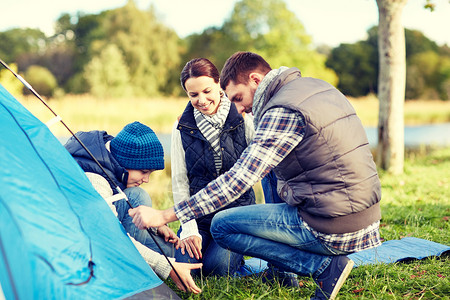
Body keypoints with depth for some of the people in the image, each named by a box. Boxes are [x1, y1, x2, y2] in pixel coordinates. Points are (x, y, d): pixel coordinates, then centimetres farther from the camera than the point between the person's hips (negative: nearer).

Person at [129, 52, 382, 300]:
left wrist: (164, 216, -17)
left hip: (333, 228, -9)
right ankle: (281, 271, 20)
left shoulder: (283, 111, -16)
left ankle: (326, 267, -4)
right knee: (272, 166, 25)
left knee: (221, 226, 1)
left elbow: (238, 180, -20)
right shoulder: (318, 86, 11)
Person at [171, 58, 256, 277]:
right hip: (199, 215, 2)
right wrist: (189, 229, -8)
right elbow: (179, 181, 0)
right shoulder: (182, 128, -2)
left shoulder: (244, 120, -7)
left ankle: (235, 251, 12)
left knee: (216, 267, -23)